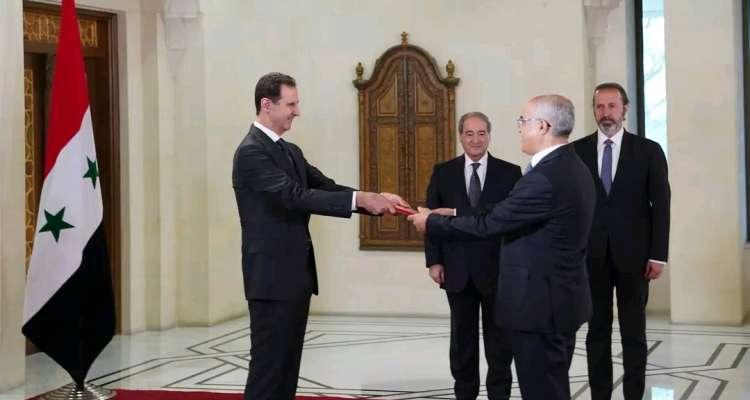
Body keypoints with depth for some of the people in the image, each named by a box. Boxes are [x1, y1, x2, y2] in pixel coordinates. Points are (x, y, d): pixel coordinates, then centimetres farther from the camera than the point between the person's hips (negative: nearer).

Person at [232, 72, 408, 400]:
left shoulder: (290, 151, 16)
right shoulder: (251, 151, -14)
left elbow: (326, 187, 10)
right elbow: (296, 196, -24)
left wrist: (376, 199, -5)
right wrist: (360, 199, -25)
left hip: (296, 275, 9)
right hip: (272, 277, -9)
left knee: (288, 363, 12)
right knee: (268, 363, -5)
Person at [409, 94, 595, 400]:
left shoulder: (545, 178, -23)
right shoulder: (572, 168, 9)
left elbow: (489, 225, -19)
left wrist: (432, 222, -6)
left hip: (540, 303, -10)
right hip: (559, 299, 10)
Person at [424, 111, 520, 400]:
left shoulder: (510, 173, 0)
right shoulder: (443, 172, 5)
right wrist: (434, 261, -3)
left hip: (498, 269, -1)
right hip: (458, 270, 2)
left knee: (499, 340, 6)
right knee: (462, 339, 11)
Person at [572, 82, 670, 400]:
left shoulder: (648, 151, 1)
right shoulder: (576, 151, 3)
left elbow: (661, 205, 0)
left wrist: (658, 255, -6)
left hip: (633, 254, -1)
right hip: (590, 255, 1)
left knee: (634, 333, 5)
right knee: (597, 331, 7)